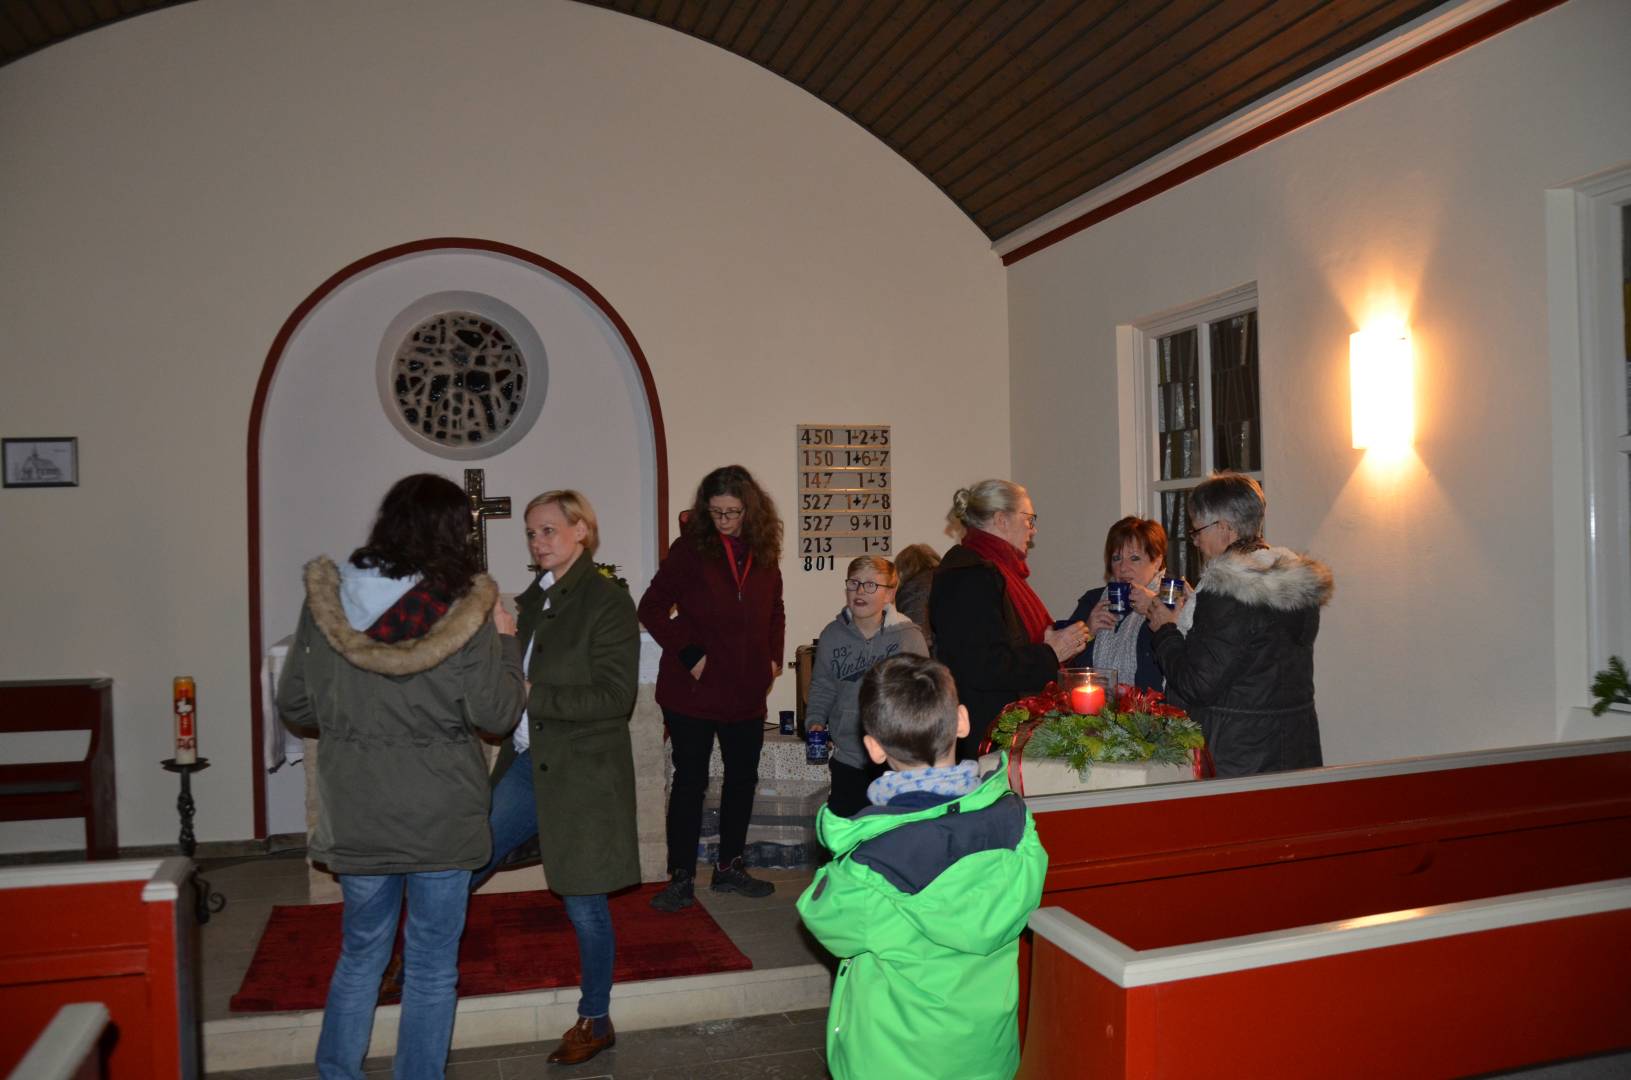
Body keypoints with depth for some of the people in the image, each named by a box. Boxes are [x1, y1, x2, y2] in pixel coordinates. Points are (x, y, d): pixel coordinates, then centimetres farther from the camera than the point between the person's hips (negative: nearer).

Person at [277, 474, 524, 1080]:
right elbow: (496, 715, -11)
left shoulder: (326, 600, -4)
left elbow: (294, 706, 4)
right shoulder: (463, 610, -15)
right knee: (431, 969, 12)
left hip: (354, 818, 4)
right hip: (440, 819, -3)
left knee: (360, 954, 22)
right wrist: (506, 643, 3)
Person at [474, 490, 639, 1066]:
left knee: (584, 904, 6)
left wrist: (532, 696, -21)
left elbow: (614, 697, -18)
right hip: (528, 764, 6)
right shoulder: (531, 600, 10)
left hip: (582, 774, -6)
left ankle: (595, 1022, 24)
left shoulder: (607, 601, -12)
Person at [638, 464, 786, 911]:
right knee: (690, 782, 3)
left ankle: (729, 868, 29)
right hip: (693, 690, -5)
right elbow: (652, 608, -9)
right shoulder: (690, 549, -9)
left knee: (743, 778, 14)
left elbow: (775, 611, 19)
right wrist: (688, 654, -15)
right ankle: (681, 878, 13)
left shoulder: (764, 553, 5)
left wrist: (773, 656, 6)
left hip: (747, 690, 5)